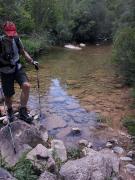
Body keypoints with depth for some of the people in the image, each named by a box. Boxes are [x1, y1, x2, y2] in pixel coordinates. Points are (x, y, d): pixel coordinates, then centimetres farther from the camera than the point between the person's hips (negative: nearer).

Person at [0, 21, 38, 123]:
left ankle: (22, 112, -8)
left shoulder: (16, 39, -7)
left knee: (26, 85, -22)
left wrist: (32, 61, 0)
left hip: (17, 68, 3)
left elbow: (23, 52, 9)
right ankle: (10, 111, 40)